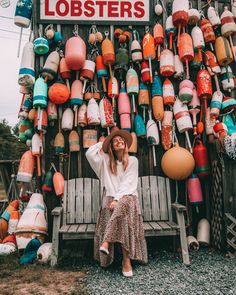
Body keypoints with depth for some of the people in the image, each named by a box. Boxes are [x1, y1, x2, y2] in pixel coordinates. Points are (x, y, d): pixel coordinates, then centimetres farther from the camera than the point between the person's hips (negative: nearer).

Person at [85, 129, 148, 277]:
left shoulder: (132, 160, 10)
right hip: (110, 197, 2)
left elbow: (128, 183, -2)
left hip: (127, 196, -1)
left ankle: (106, 242, -42)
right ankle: (126, 259, -32)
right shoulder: (106, 160, 17)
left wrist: (117, 199, -15)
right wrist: (102, 144, 16)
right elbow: (89, 154, 3)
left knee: (123, 204, -37)